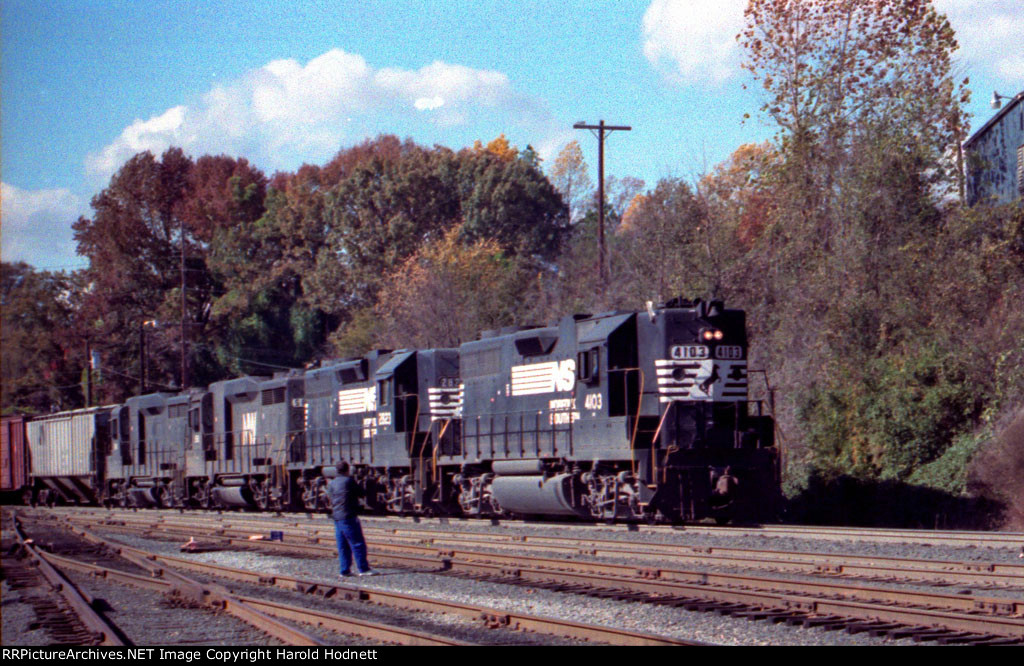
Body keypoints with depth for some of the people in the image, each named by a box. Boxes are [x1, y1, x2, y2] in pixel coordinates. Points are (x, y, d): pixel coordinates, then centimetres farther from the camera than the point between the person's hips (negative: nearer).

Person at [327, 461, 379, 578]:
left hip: (336, 517, 7)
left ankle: (344, 570, 8)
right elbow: (361, 493, -2)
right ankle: (363, 569, -7)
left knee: (342, 546, 9)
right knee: (358, 543, -5)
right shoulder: (349, 481, -9)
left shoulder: (331, 483, 10)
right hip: (349, 516, -7)